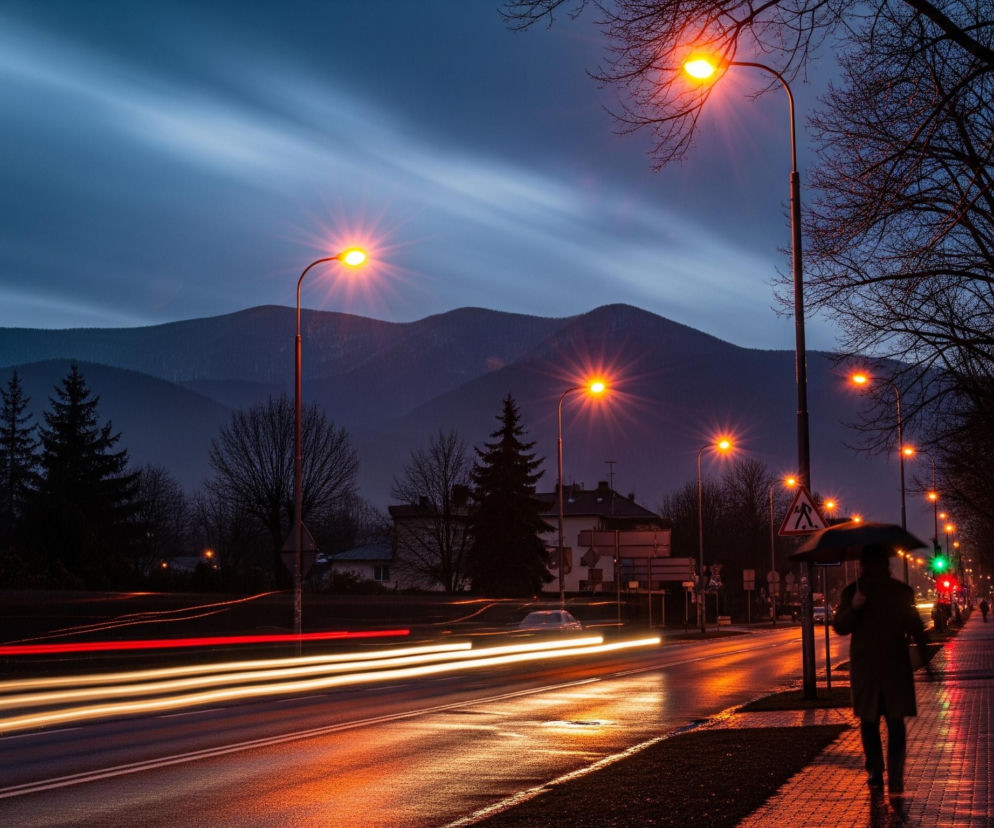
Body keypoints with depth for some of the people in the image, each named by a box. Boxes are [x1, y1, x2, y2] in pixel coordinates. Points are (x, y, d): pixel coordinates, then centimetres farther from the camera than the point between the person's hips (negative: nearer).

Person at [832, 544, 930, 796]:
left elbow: (915, 627, 11)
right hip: (864, 669, 1)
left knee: (895, 722, -6)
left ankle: (895, 777, -6)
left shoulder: (902, 592, 5)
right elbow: (839, 627, -2)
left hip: (896, 668, -1)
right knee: (868, 722, 7)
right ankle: (875, 772, 17)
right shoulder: (853, 591, 3)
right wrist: (853, 608, -20)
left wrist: (925, 658, 7)